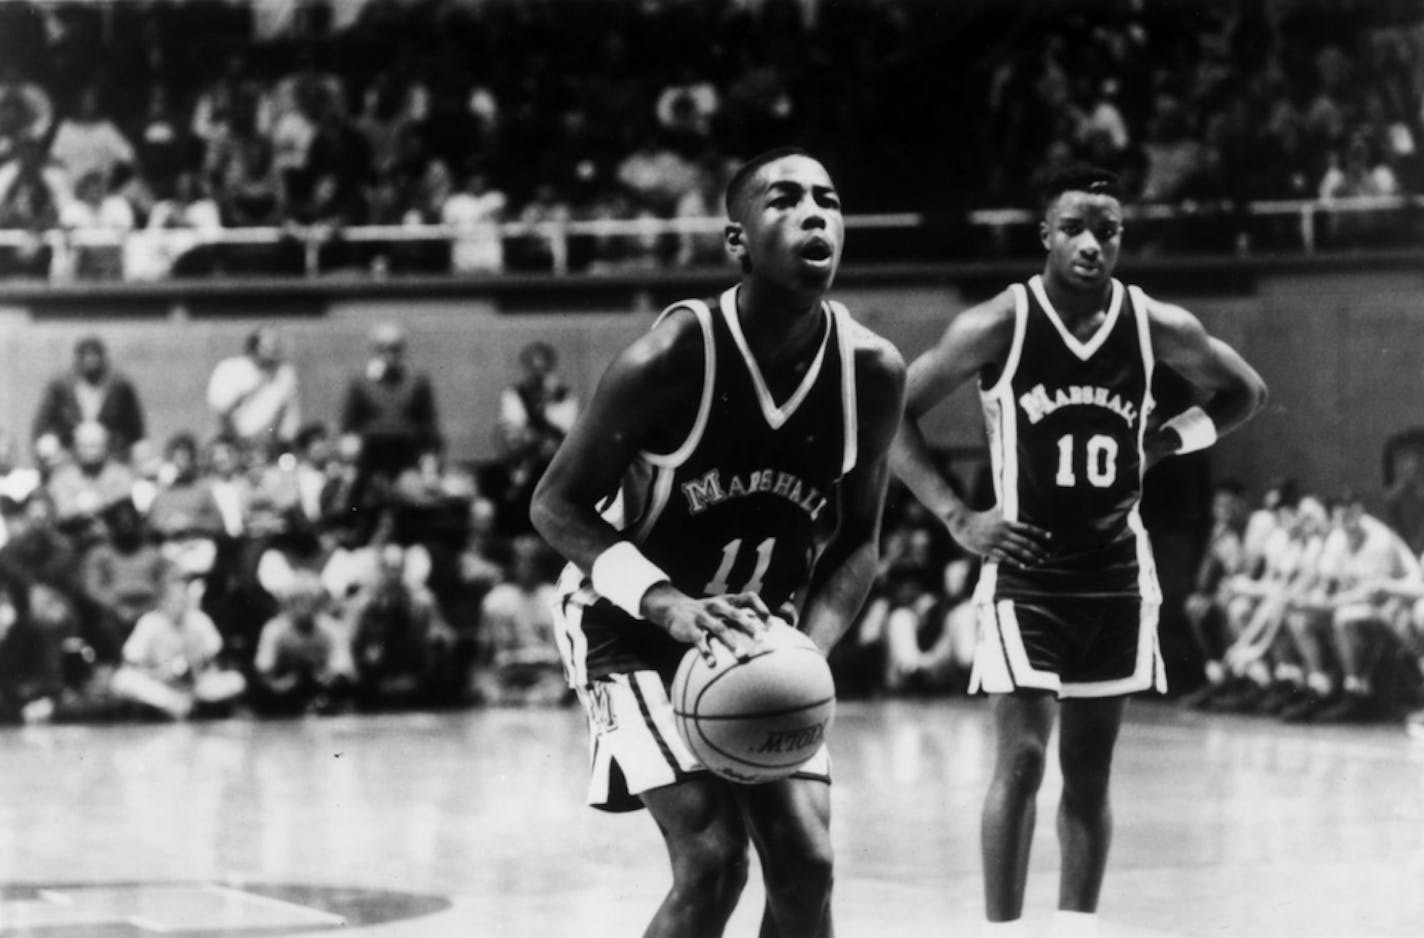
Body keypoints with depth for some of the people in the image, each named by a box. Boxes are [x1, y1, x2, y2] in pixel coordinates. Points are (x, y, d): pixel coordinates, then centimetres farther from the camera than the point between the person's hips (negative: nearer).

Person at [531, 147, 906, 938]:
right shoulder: (674, 357, -27)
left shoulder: (873, 371, -13)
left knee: (806, 864, -3)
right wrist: (668, 603, -32)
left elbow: (858, 541, 0)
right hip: (633, 629, -5)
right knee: (714, 859, -18)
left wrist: (808, 651, -18)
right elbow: (557, 505, -18)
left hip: (757, 636, 5)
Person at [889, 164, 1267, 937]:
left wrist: (1166, 440, -2)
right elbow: (894, 414, -4)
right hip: (1026, 571, -3)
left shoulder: (1157, 327, -4)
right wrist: (957, 517, -10)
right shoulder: (998, 327, -12)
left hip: (1116, 573, 3)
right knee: (1022, 759, -11)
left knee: (1089, 774, 9)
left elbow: (1246, 393, 13)